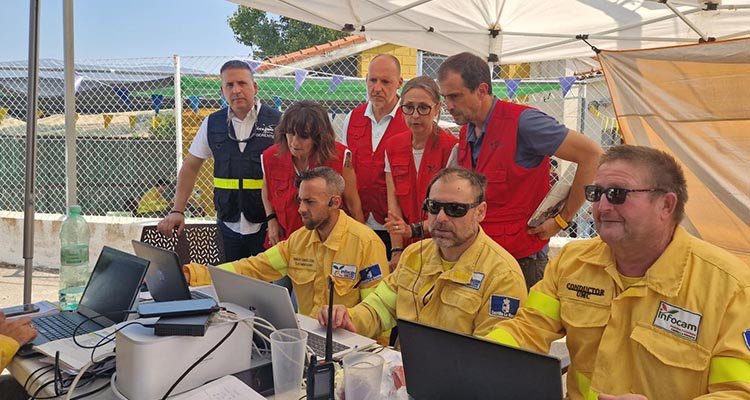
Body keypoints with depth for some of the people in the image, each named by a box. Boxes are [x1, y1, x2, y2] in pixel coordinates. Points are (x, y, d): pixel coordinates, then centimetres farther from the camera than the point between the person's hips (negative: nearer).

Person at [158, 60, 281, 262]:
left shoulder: (277, 122, -5)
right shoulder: (212, 124, 6)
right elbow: (190, 167, 13)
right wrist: (177, 211, 4)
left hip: (266, 224, -3)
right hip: (228, 224, 3)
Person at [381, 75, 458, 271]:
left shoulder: (451, 148, -11)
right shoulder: (393, 146, 5)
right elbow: (393, 201, 0)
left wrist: (414, 230, -21)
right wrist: (397, 251, -8)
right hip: (407, 246, 4)